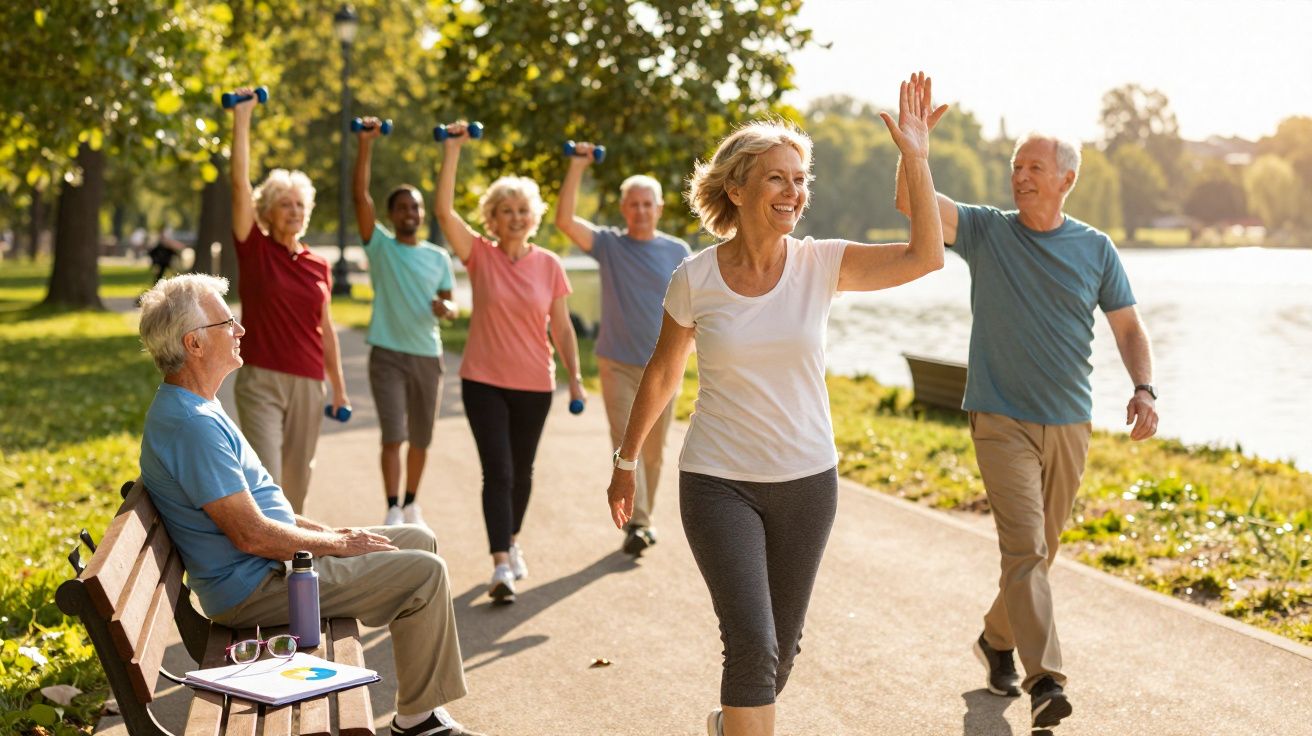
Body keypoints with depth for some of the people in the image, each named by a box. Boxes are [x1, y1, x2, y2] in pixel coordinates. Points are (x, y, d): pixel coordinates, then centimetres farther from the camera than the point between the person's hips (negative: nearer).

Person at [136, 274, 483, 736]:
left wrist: (328, 532, 9)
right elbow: (251, 534, -26)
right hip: (254, 587, -11)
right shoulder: (191, 424, -25)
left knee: (419, 541, 14)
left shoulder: (195, 408, 10)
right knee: (424, 573, -12)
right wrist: (337, 544, -13)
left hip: (266, 563, 11)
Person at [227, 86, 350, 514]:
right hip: (261, 381, -4)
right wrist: (241, 117, -9)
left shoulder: (319, 266, 9)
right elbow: (239, 180, -7)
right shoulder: (254, 250, -1)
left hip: (308, 383, 4)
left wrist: (339, 386, 14)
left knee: (297, 479, 10)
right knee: (265, 478, -12)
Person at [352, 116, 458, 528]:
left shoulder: (439, 257, 8)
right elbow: (360, 196, -11)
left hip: (428, 355, 3)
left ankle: (411, 505, 27)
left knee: (420, 439, 11)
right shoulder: (379, 245, -1)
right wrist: (366, 145, -20)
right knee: (393, 435, -10)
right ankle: (393, 511, -4)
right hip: (388, 354, -3)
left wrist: (445, 308, -15)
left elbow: (450, 304, 10)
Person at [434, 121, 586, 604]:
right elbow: (444, 210, -16)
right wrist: (452, 151, -19)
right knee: (497, 471, -9)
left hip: (534, 384, 2)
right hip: (484, 381, -2)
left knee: (522, 470, 15)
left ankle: (513, 542, 37)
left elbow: (561, 327, 4)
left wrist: (575, 377, -1)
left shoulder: (549, 266, 0)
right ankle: (502, 565, -11)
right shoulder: (480, 255, -4)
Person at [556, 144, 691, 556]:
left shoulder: (678, 253, 3)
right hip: (617, 364, -2)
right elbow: (564, 219, -16)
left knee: (653, 450, 10)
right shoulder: (608, 244, -2)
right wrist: (577, 166, -18)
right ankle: (635, 522, -11)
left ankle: (645, 516, 26)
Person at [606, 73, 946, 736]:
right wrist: (626, 460, 14)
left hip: (807, 480, 3)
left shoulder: (822, 264, -6)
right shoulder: (695, 279, -7)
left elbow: (925, 256, -18)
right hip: (718, 482, -2)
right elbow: (662, 374, 6)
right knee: (752, 644, -14)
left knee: (781, 645, 16)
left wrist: (915, 158, -23)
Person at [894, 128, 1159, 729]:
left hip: (1069, 424, 3)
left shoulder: (1096, 249, 5)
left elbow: (1129, 327, 8)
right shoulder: (985, 231, -1)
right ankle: (1044, 680, -17)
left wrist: (1144, 389, -7)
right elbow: (910, 200, -14)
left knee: (1038, 550, 13)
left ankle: (998, 638, 36)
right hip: (1001, 419, -3)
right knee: (1025, 547, -15)